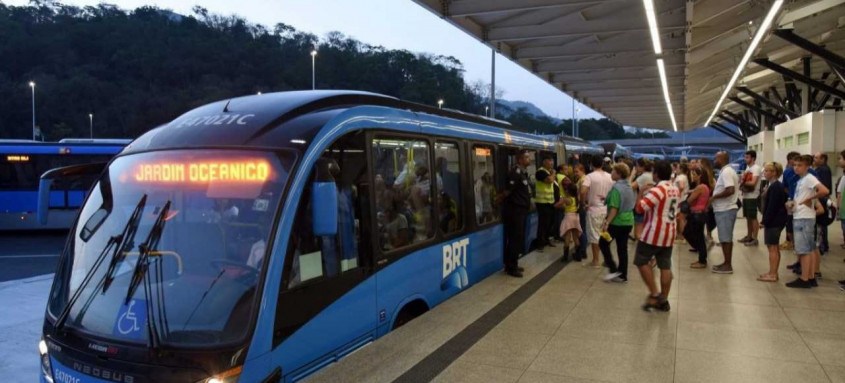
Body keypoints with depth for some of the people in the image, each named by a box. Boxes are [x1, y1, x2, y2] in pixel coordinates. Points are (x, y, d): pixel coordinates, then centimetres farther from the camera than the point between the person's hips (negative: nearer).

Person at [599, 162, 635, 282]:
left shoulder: (617, 188, -17)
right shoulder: (628, 186, 11)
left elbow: (614, 208, -23)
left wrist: (607, 223, -24)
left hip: (618, 222, -8)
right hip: (628, 221, 8)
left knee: (603, 243, 6)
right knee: (622, 248, 11)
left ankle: (613, 269, 3)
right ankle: (622, 275, 14)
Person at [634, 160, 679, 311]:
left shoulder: (657, 190, -17)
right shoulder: (676, 190, 11)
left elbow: (640, 207, -23)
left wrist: (643, 195, -4)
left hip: (654, 233, -8)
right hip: (669, 233, 8)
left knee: (642, 261, 5)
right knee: (665, 266, 8)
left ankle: (654, 294, 0)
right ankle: (663, 300, 12)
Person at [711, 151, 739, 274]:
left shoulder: (726, 172, -17)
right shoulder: (728, 171, 16)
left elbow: (730, 190, -28)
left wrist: (714, 197, -17)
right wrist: (715, 196, 13)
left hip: (725, 210, -10)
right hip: (725, 209, 10)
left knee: (725, 238, -5)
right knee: (727, 238, 14)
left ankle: (728, 266, 0)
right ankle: (726, 263, 20)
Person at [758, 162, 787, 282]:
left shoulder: (775, 187, -18)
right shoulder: (772, 185, 13)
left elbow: (772, 207, -21)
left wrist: (765, 221, -18)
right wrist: (765, 220, 14)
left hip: (774, 221, -10)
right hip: (773, 221, 10)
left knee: (772, 247, -4)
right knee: (774, 247, 15)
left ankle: (773, 274, 1)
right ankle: (773, 272, 23)